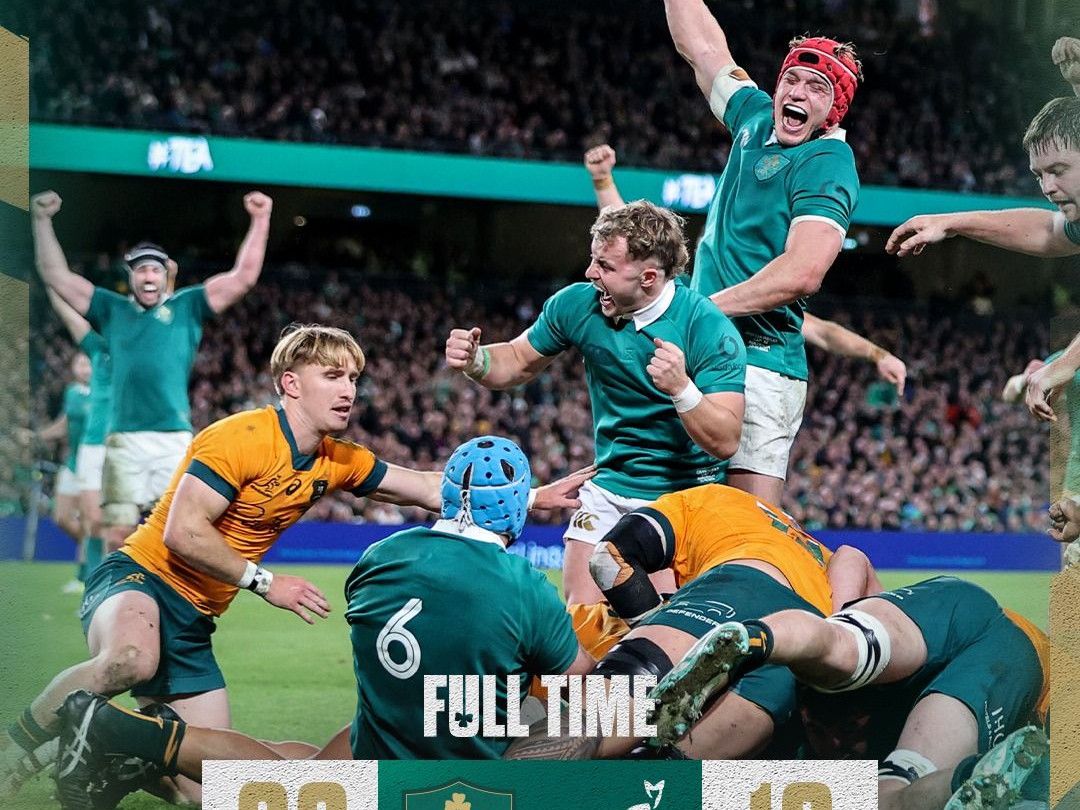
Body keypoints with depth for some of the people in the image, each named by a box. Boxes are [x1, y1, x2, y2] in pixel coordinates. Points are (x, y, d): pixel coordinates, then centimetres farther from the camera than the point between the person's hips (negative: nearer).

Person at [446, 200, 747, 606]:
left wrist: (681, 388, -40)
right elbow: (518, 362, 11)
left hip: (686, 493, -4)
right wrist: (475, 361, -11)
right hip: (610, 486, 4)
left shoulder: (708, 328, -20)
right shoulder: (578, 305, -6)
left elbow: (724, 442, -23)